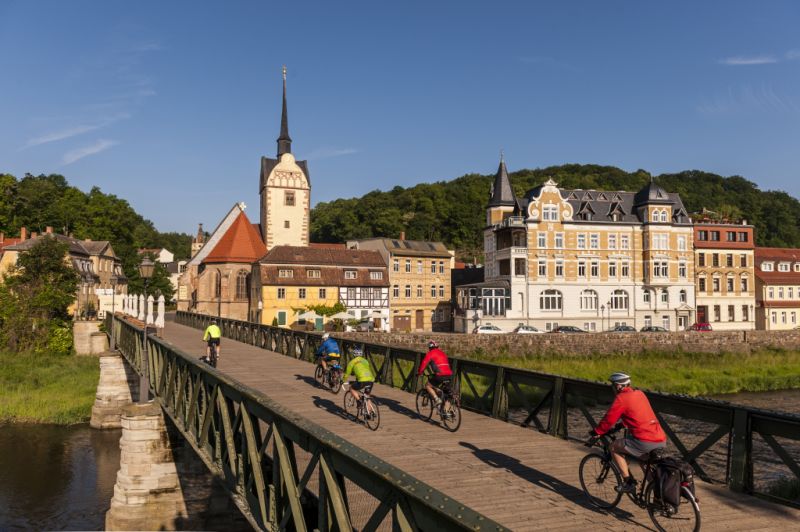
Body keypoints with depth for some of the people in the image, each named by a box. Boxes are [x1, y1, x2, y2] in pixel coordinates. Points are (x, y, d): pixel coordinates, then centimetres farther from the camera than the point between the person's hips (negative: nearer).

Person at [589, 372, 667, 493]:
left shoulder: (621, 398, -6)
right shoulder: (639, 393, 17)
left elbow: (609, 419, -5)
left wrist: (596, 432, 8)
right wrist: (622, 424, 43)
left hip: (645, 441, -8)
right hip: (662, 440, 8)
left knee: (614, 447, 10)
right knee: (644, 461, 33)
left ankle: (628, 482, 7)